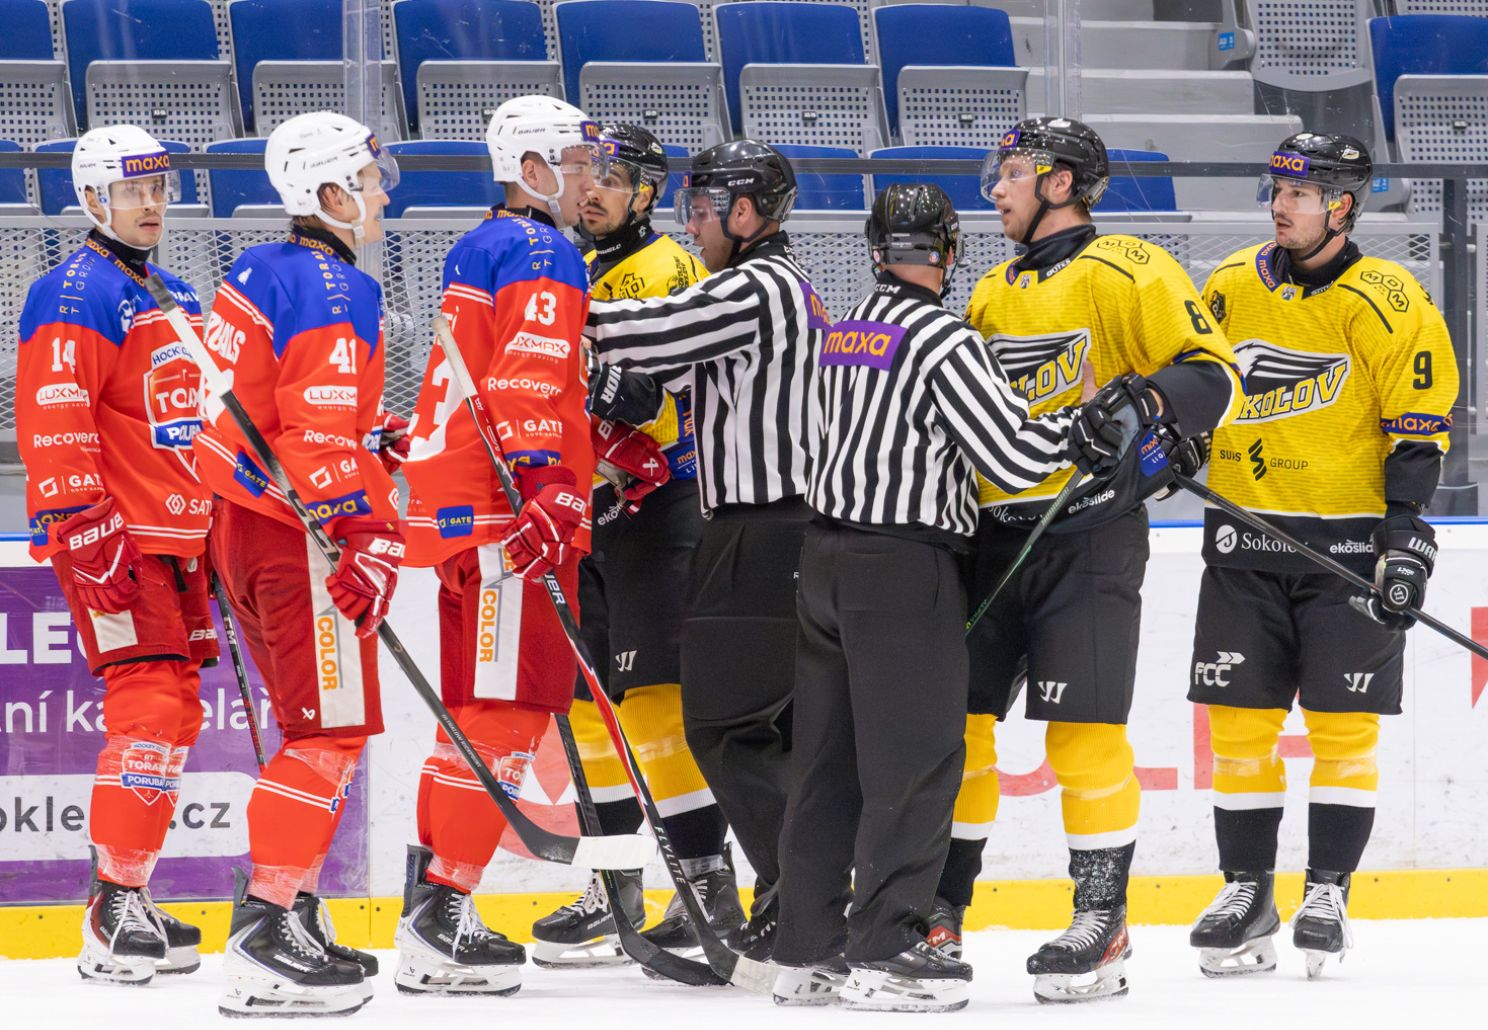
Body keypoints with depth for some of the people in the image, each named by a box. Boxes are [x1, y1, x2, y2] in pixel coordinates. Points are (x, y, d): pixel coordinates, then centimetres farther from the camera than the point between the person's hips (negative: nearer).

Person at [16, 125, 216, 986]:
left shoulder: (177, 300, 21)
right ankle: (115, 912, -16)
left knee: (175, 713, 10)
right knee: (153, 708, -16)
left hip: (180, 537, 10)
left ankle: (131, 900, 18)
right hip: (116, 542, -9)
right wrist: (83, 526, -25)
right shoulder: (76, 295, -9)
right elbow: (55, 419, -18)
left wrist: (222, 527, 26)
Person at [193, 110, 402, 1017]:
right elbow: (321, 435, -22)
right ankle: (265, 942, -17)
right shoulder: (334, 289, -15)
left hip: (244, 524, 10)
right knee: (333, 734, -10)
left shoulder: (260, 272, 14)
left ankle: (293, 918, 20)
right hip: (299, 536, -10)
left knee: (315, 730, 18)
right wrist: (373, 538, -22)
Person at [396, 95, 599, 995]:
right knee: (504, 712, -10)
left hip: (462, 510, 10)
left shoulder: (479, 250, 23)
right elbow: (531, 382, -20)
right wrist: (548, 490, -27)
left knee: (483, 710, 15)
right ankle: (442, 921, -13)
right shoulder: (539, 252, -8)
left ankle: (430, 906, 18)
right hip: (503, 513, -10)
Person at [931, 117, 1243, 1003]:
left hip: (1089, 532, -7)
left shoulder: (1125, 272, -6)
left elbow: (1214, 374, -14)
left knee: (1084, 730, -10)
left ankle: (1104, 920, -2)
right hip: (990, 534, 7)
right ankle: (936, 910, 17)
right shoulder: (993, 294, 18)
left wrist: (1143, 404, -30)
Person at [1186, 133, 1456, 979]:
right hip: (1246, 540, 4)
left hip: (1349, 542, -4)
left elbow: (1420, 429, -9)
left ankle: (1329, 894, 4)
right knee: (1239, 720, 2)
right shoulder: (1232, 287, 7)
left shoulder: (1388, 302, -8)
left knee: (1344, 723, -4)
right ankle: (1248, 894, 10)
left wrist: (1408, 536, -15)